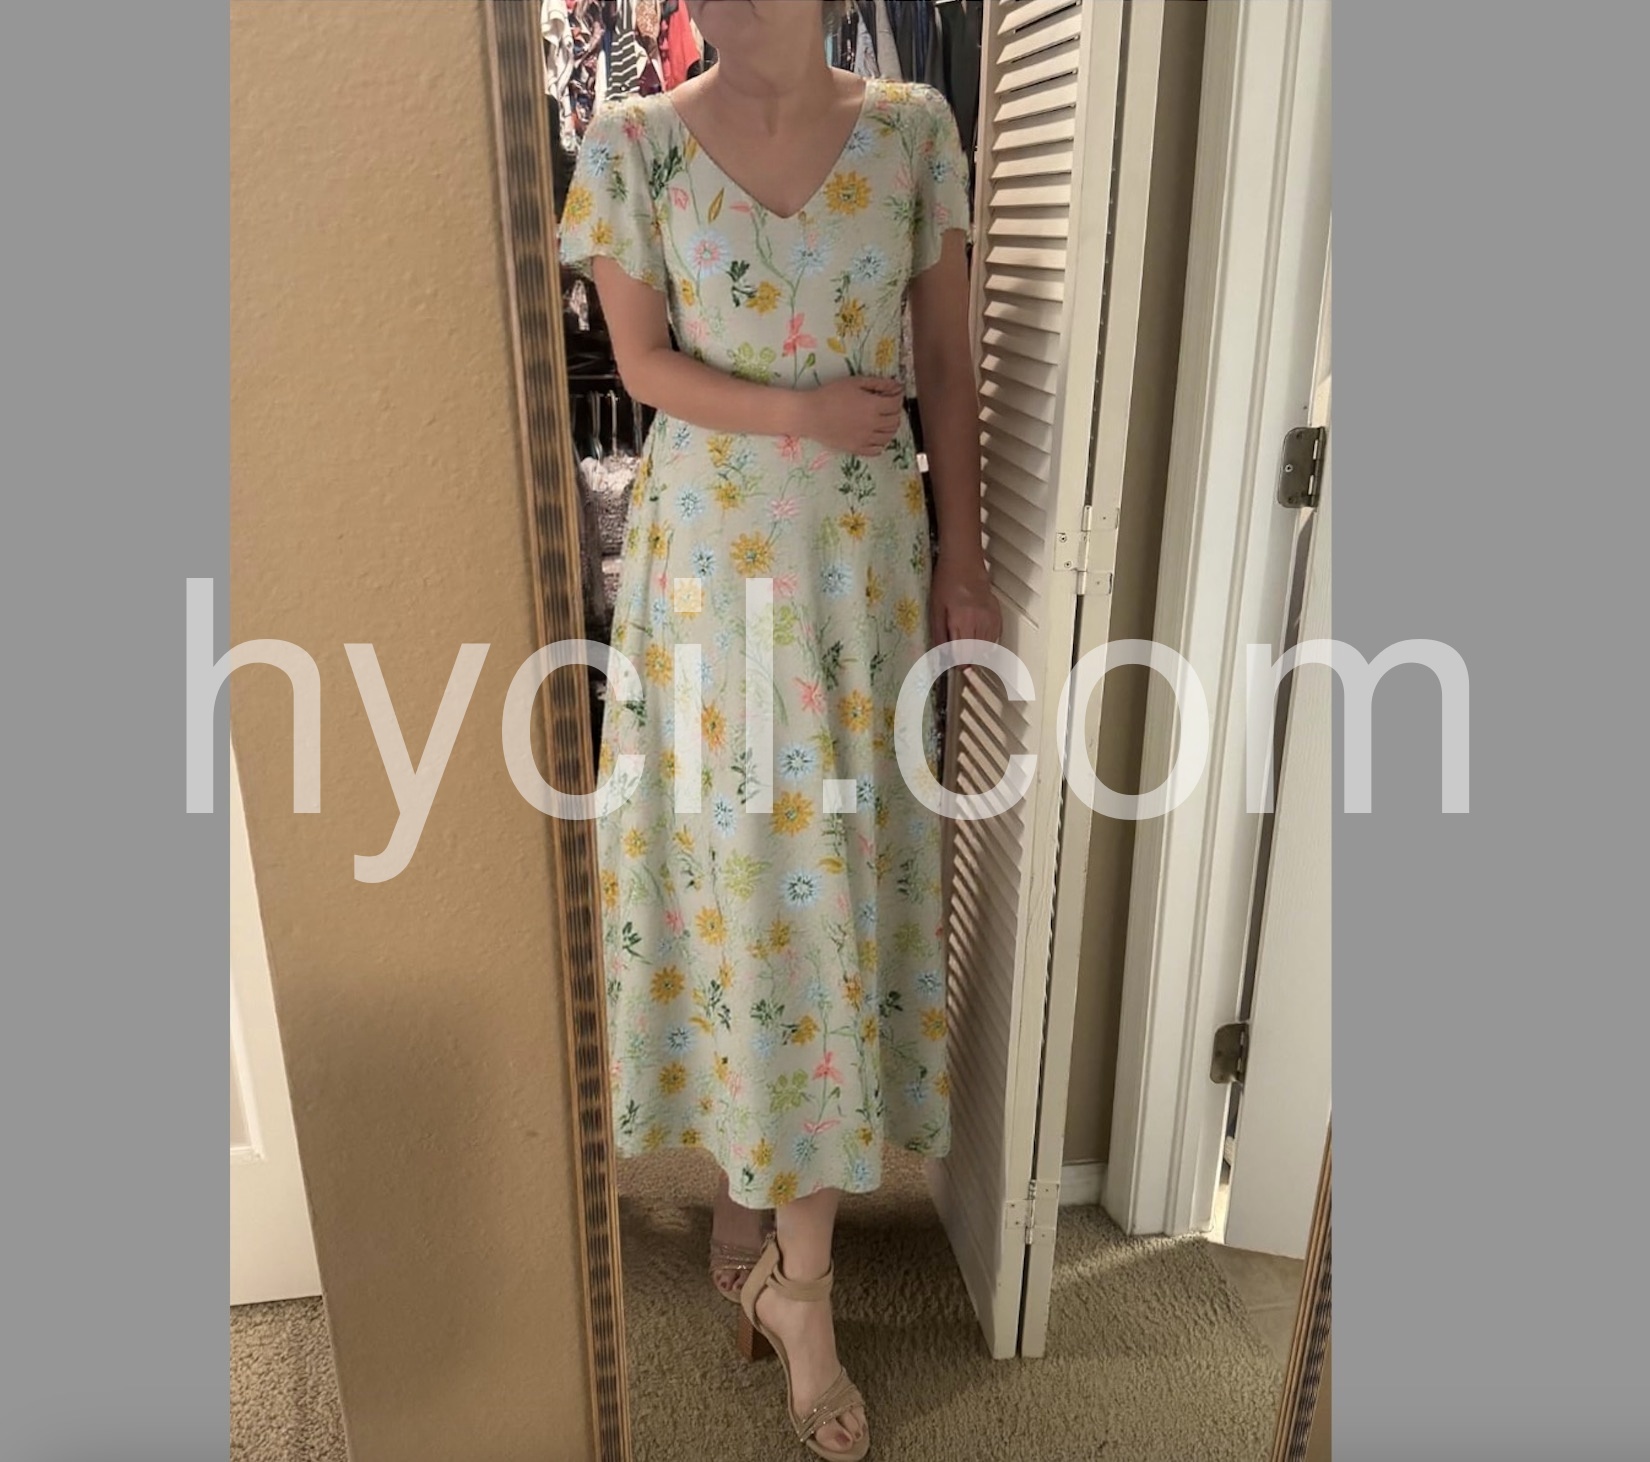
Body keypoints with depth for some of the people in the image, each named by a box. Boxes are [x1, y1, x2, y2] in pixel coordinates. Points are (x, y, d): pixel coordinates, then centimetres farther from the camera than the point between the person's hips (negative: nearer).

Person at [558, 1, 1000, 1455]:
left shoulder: (913, 127, 3)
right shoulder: (637, 144, 0)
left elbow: (948, 364, 5)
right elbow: (643, 359, 2)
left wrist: (962, 563, 3)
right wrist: (796, 413, -14)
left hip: (867, 557, 1)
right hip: (710, 556, 0)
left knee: (838, 873, 3)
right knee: (730, 866, 4)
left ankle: (794, 1275, 18)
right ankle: (750, 1167, 29)